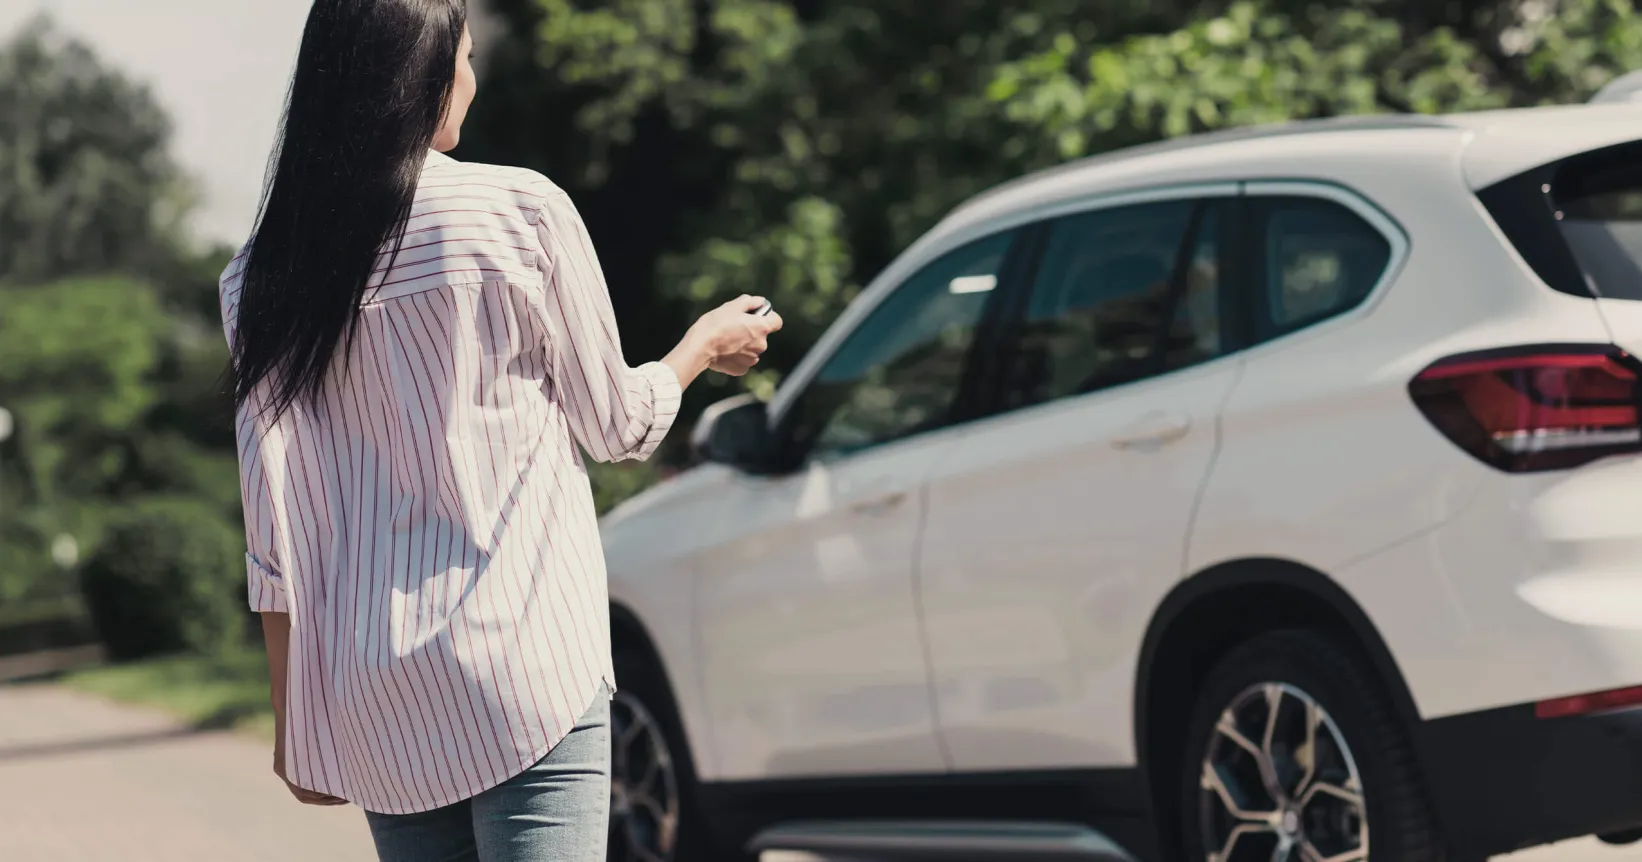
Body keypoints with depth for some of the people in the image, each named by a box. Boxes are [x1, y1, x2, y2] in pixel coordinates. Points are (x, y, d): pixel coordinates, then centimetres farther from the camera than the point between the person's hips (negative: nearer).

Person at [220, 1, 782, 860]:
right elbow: (617, 426, 6)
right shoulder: (520, 211, -5)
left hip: (374, 693, 4)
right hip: (525, 666, -4)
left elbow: (273, 527, 4)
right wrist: (706, 345, 27)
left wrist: (294, 718, 13)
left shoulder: (260, 282, 4)